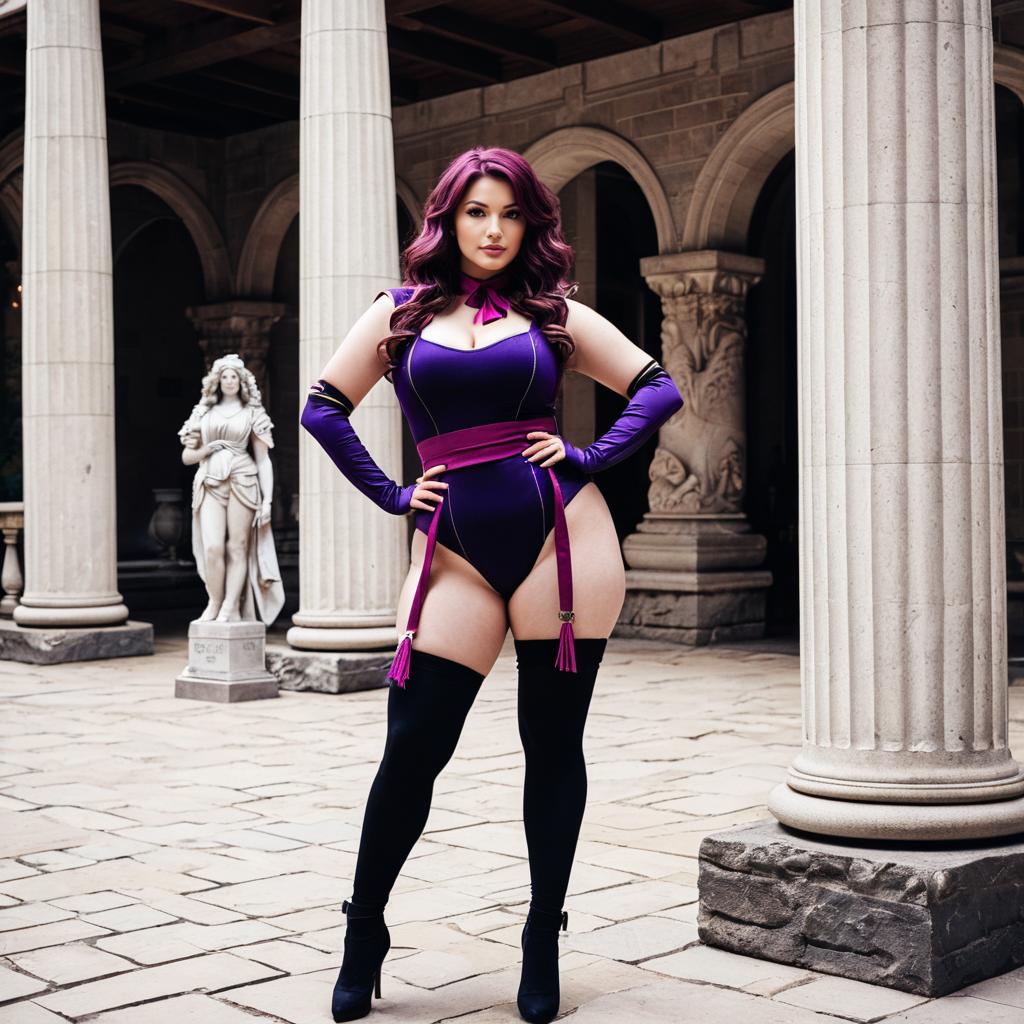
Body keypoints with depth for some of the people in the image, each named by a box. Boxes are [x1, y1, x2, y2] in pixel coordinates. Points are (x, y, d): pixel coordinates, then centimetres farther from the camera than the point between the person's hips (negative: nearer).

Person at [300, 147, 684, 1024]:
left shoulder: (554, 314, 9)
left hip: (560, 534, 0)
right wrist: (392, 496, 5)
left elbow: (660, 389, 11)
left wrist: (591, 459, -1)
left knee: (554, 745, 5)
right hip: (458, 550, 0)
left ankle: (544, 942, 19)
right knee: (412, 749, -2)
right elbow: (323, 408, 13)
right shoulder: (401, 313, 10)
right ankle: (363, 940, 17)